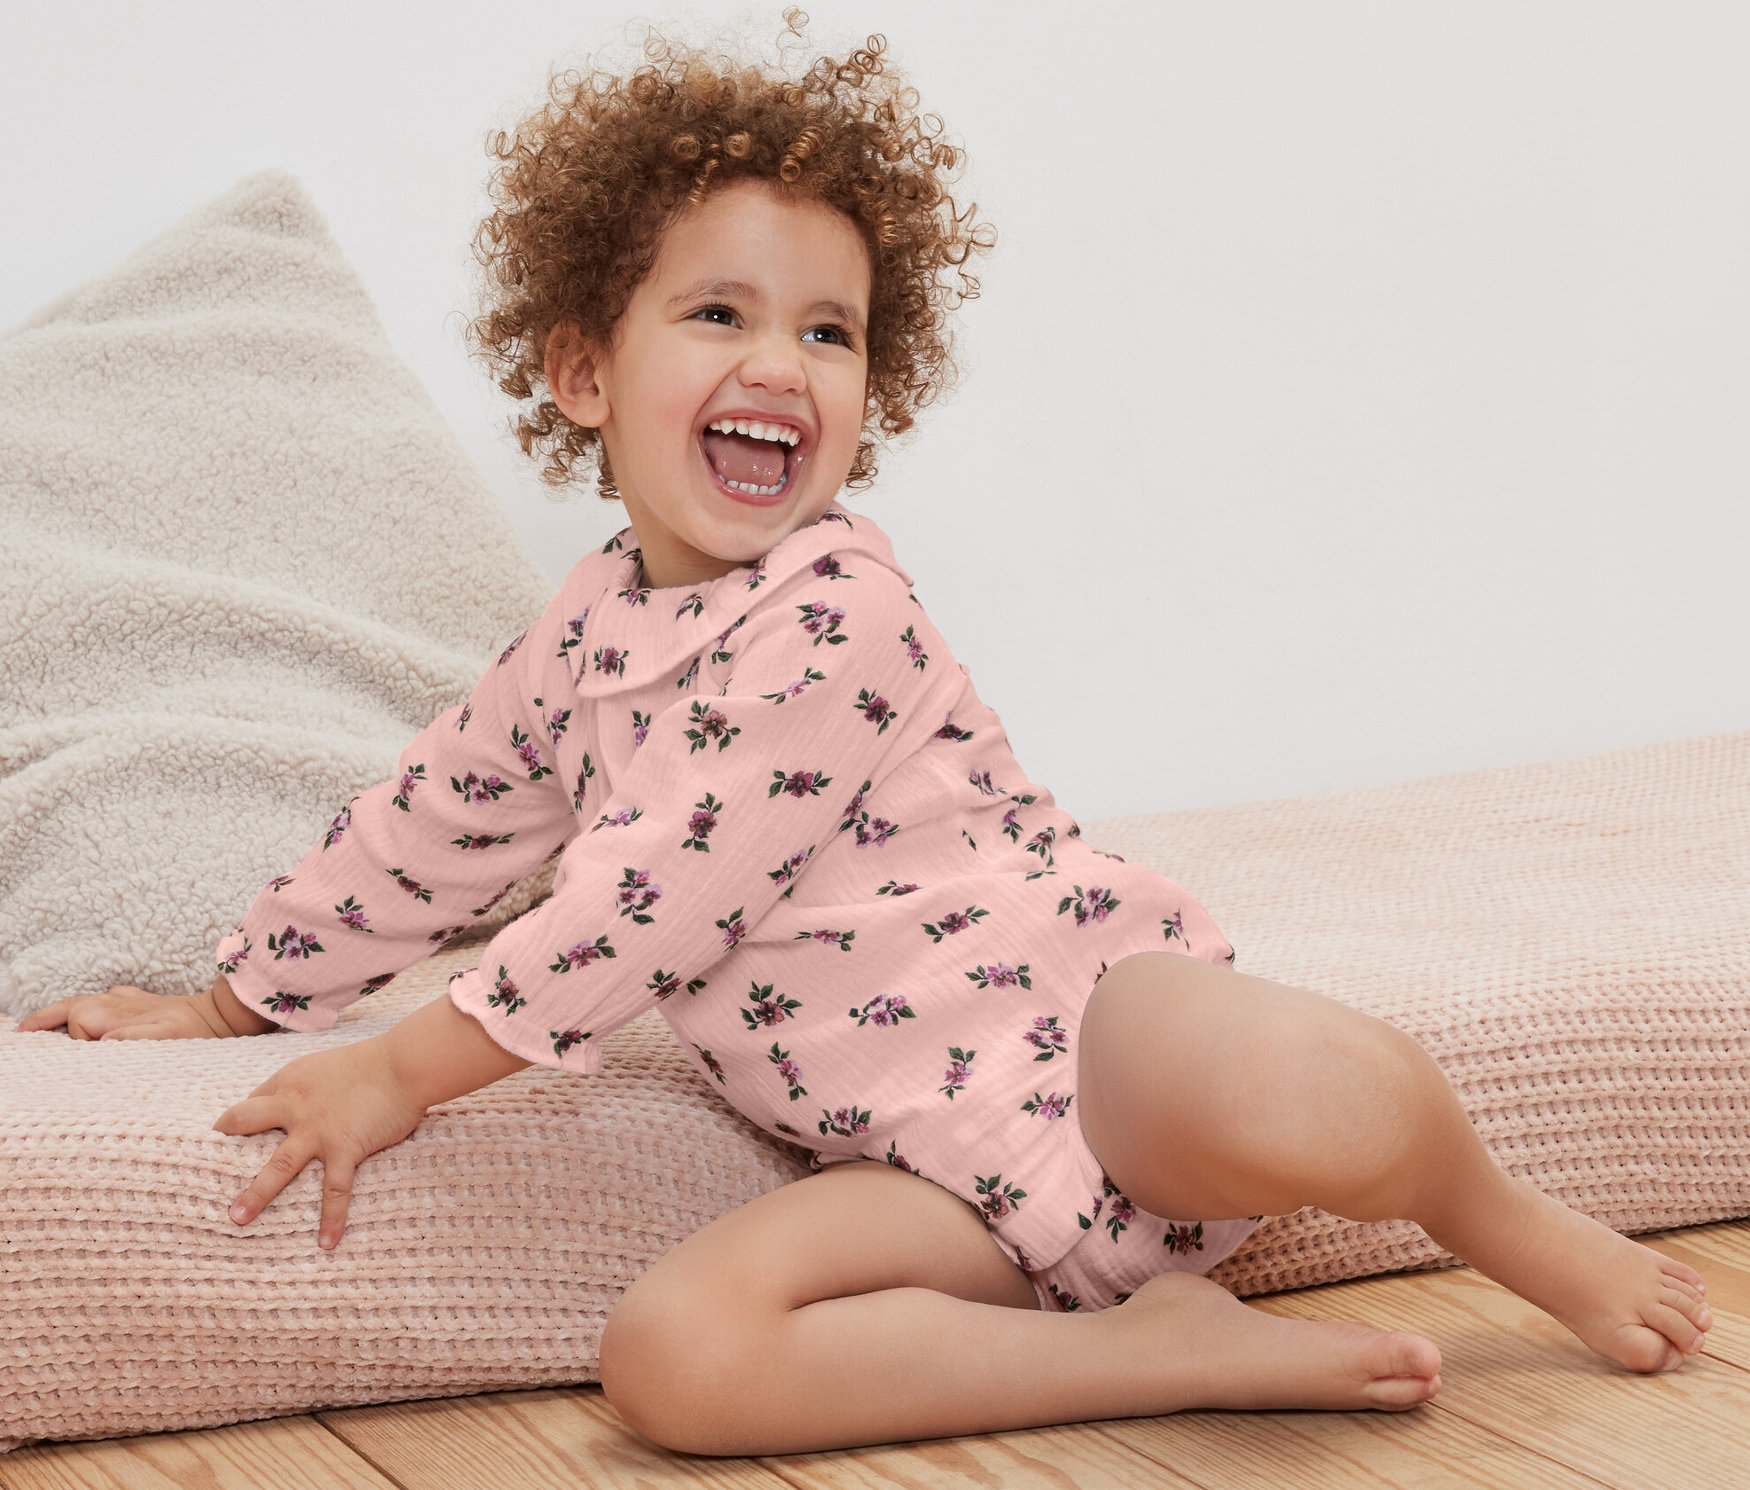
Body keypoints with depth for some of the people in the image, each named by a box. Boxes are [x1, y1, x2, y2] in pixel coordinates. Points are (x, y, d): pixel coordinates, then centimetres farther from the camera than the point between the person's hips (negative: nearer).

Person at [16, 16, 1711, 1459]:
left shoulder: (831, 611, -13)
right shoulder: (586, 633, 11)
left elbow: (662, 899, -16)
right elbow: (428, 826, 26)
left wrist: (401, 1071, -10)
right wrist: (228, 1004, 32)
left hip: (1086, 1016, -5)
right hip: (932, 1159, 6)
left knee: (1289, 1107, -40)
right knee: (668, 1357, -24)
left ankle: (1513, 1229, -4)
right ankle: (1160, 1344, -16)